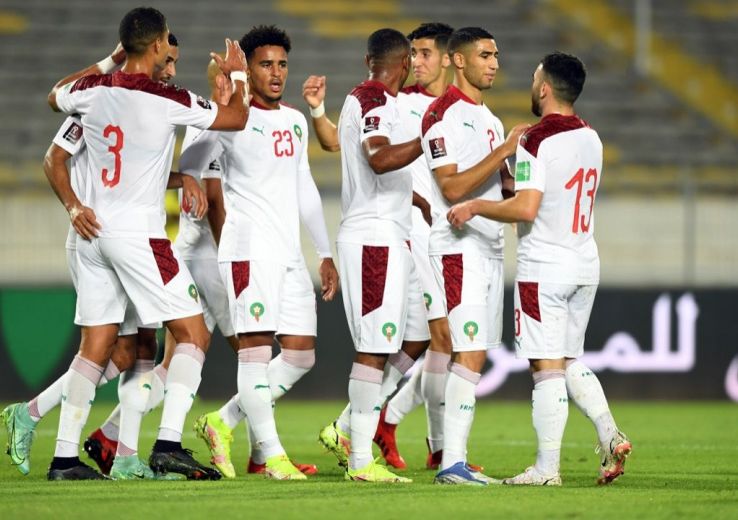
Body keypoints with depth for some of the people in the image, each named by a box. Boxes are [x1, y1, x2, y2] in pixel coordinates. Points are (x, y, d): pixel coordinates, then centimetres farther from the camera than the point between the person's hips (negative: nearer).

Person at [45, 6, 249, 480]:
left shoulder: (94, 91, 3)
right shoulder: (169, 101, -11)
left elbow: (55, 96, 28)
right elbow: (237, 119, 0)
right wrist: (238, 74, 18)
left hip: (94, 231, 6)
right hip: (139, 234, -6)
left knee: (95, 348, 11)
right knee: (194, 334, 0)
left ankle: (65, 457, 8)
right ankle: (169, 444, -12)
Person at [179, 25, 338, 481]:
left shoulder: (296, 122, 17)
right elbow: (188, 169, -2)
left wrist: (326, 253, 23)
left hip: (291, 254, 8)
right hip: (249, 249, -7)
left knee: (302, 355, 5)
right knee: (256, 347, -11)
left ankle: (224, 423, 14)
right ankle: (271, 454, -11)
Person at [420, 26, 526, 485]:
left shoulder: (489, 119, 20)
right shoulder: (444, 115, -9)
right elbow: (453, 188, -17)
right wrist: (504, 150, -20)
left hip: (489, 249, 9)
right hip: (459, 249, -9)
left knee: (474, 357, 5)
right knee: (469, 356, -14)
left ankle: (456, 460, 6)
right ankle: (453, 463, -14)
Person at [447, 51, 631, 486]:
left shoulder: (537, 142, -15)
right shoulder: (591, 138, 10)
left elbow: (525, 208, -23)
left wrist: (475, 207, -9)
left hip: (543, 269, -7)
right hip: (585, 266, 7)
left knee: (547, 368, -5)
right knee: (570, 361, 18)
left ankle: (547, 468, -4)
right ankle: (610, 436, 3)